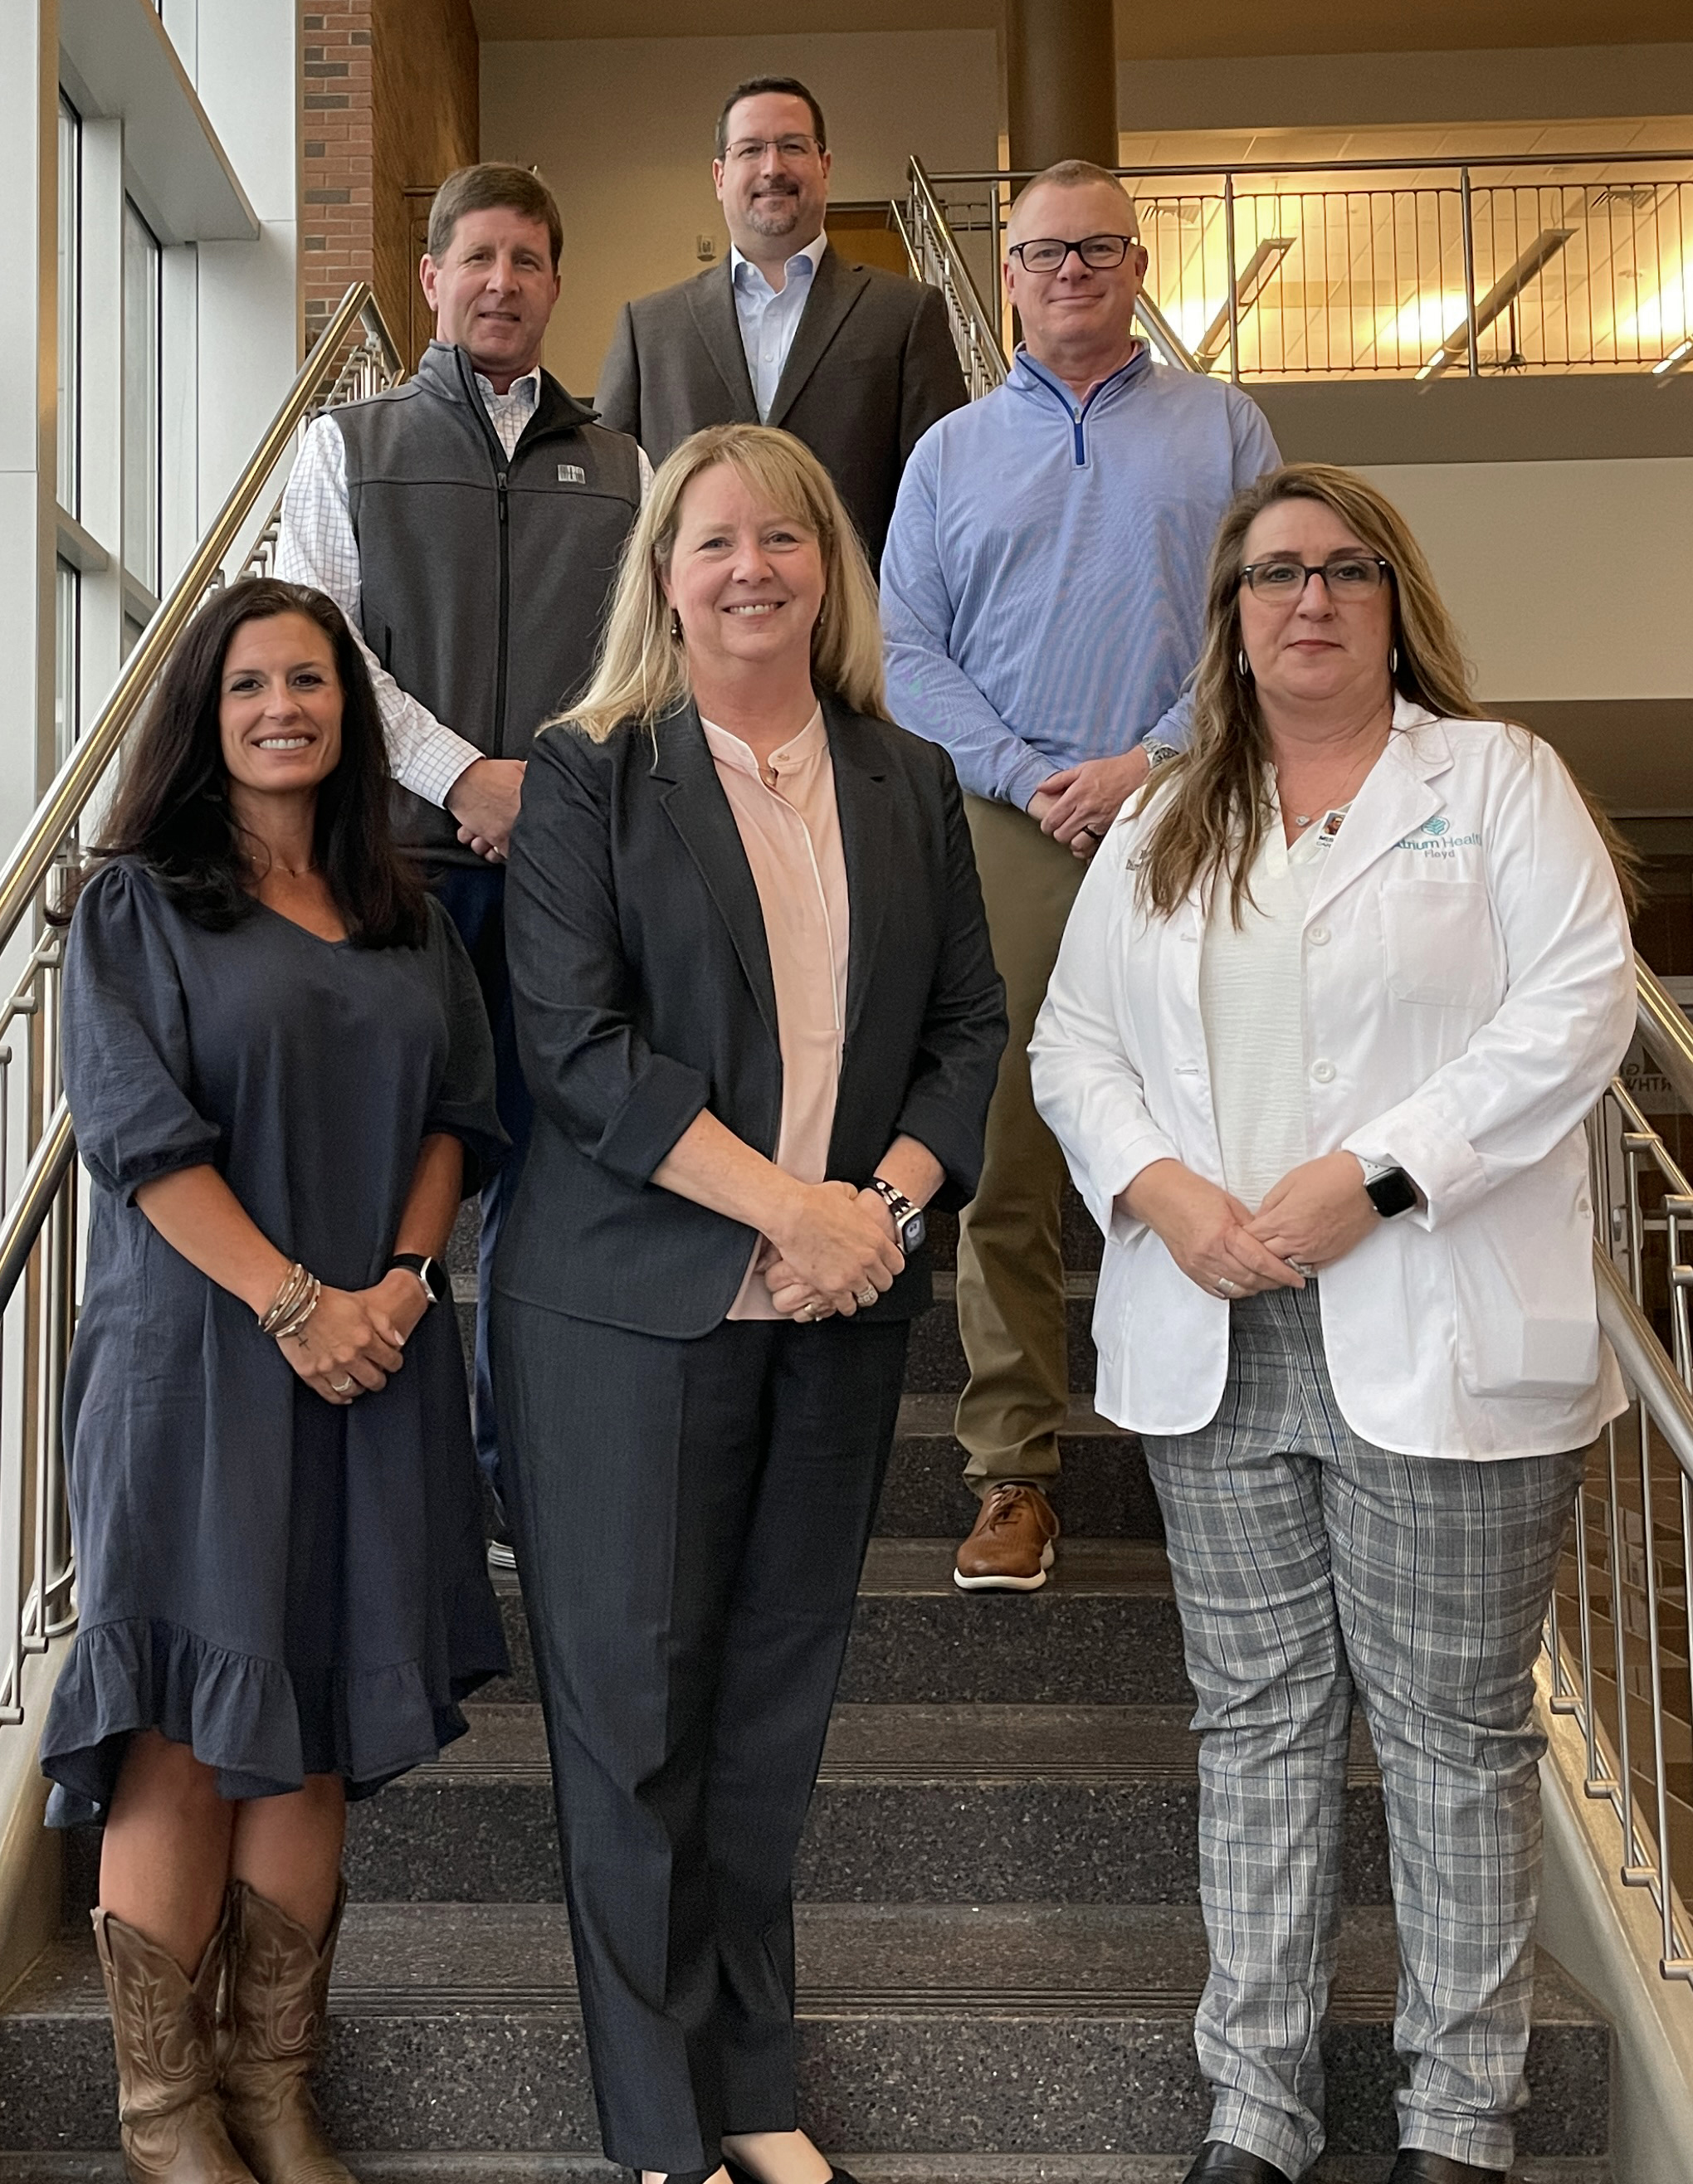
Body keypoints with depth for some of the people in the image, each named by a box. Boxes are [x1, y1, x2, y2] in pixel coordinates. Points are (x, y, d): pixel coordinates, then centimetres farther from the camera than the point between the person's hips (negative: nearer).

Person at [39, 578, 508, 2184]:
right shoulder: (136, 903, 1)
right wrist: (294, 1302, -16)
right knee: (187, 1734, 0)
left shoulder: (403, 918, 14)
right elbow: (141, 1131, -9)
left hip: (371, 1363, 4)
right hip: (195, 1358, -4)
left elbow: (453, 1112, 9)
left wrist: (402, 1280, -8)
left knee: (318, 1732, 7)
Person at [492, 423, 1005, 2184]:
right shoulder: (590, 774, -1)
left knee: (777, 1703, 12)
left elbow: (970, 1028, 9)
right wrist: (790, 1204, -16)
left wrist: (885, 1197, -9)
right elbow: (575, 1043, -10)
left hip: (842, 1309, 4)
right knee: (635, 1703, 3)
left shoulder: (909, 784, 11)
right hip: (636, 1300, -3)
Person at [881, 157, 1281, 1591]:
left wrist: (1152, 762, -10)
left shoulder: (1224, 428, 14)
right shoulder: (951, 454, 17)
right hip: (1009, 834, 1)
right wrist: (1029, 777, -7)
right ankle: (1016, 1471, 6)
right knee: (1003, 1162, -3)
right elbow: (907, 648, 8)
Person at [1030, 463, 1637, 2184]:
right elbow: (1074, 1039, 12)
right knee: (1257, 1720, 11)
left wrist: (1372, 1174, -17)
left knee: (1454, 1730, 6)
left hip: (1440, 1347, -3)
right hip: (1215, 1344, 4)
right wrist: (1159, 1188, -8)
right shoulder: (1162, 827, 15)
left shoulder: (1496, 778, 3)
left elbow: (1577, 1004, -8)